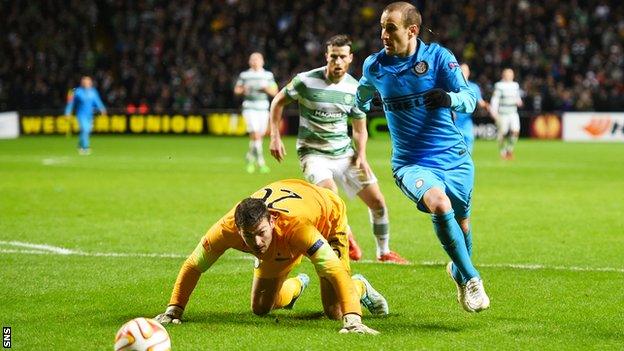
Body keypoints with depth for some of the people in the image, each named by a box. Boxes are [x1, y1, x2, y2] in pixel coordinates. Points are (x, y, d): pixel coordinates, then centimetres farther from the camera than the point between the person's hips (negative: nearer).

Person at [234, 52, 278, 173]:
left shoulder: (268, 75, 11)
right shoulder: (244, 75, 7)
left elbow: (274, 92, 10)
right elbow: (236, 90, 14)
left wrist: (266, 89, -11)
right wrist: (243, 89, -8)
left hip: (263, 109, 3)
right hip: (249, 108, -3)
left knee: (260, 135, 6)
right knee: (255, 135, -15)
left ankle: (250, 157, 31)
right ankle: (260, 163, -14)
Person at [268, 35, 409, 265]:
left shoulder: (354, 88, -1)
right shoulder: (306, 81, -12)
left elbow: (359, 128, 10)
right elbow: (278, 102, 2)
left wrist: (361, 155, -6)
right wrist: (275, 137, -6)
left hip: (345, 152, 4)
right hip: (313, 153, -4)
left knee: (377, 201, 0)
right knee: (330, 192, -32)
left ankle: (384, 252, 22)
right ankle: (346, 239, -5)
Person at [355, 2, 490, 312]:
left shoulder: (438, 56, -8)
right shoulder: (374, 66, -1)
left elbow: (469, 100, -15)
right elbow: (362, 97, 22)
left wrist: (449, 98, -36)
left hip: (454, 157, 1)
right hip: (411, 162, -1)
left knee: (460, 223, 13)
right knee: (439, 204, -30)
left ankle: (459, 270, 46)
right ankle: (471, 278, -21)